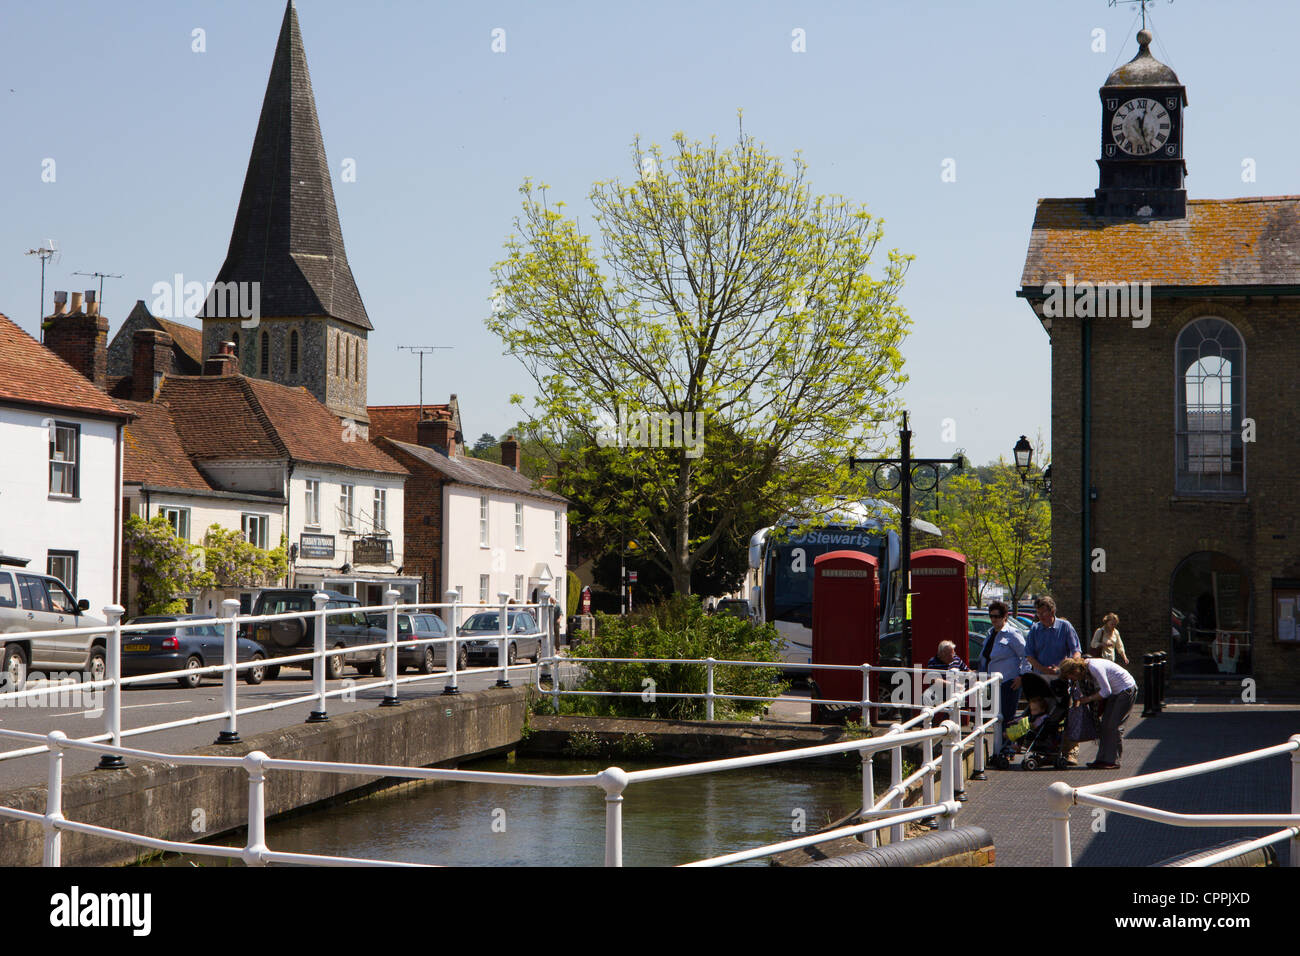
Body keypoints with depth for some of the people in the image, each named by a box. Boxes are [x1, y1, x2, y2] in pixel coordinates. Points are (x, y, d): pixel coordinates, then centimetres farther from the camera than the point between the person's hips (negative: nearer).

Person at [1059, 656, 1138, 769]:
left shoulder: (1095, 668, -26)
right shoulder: (1086, 666, 1)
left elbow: (1106, 691, -23)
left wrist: (1087, 699, -14)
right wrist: (1080, 700, -2)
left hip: (1127, 690, -9)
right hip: (1115, 691, 9)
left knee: (1113, 726, -11)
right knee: (1105, 725, 4)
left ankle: (1113, 761, -6)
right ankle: (1103, 759, 6)